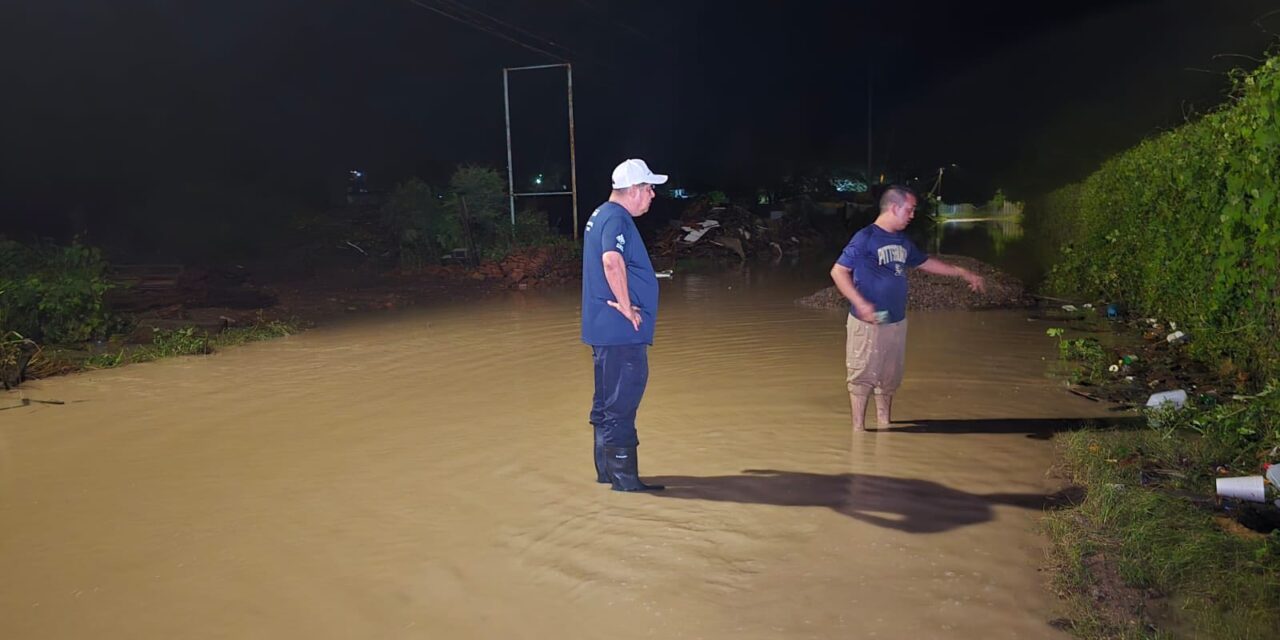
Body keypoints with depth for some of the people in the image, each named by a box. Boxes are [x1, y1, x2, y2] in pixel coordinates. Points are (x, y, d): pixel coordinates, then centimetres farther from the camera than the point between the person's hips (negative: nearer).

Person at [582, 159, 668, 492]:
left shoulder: (600, 215, 17)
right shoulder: (616, 219, -15)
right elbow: (612, 260, -33)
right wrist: (626, 305, -24)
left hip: (604, 328, 10)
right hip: (621, 329, -10)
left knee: (607, 401, 16)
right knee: (621, 404, -4)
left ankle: (607, 470, 25)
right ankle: (624, 476, 2)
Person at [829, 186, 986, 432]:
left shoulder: (903, 241, 10)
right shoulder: (865, 238, -14)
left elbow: (925, 262, 26)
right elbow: (838, 271, -16)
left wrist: (963, 273, 28)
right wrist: (861, 303, -26)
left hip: (897, 322, 7)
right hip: (867, 323, -7)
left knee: (890, 377, 16)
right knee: (862, 376, 1)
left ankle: (884, 424, 30)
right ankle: (859, 428, 12)